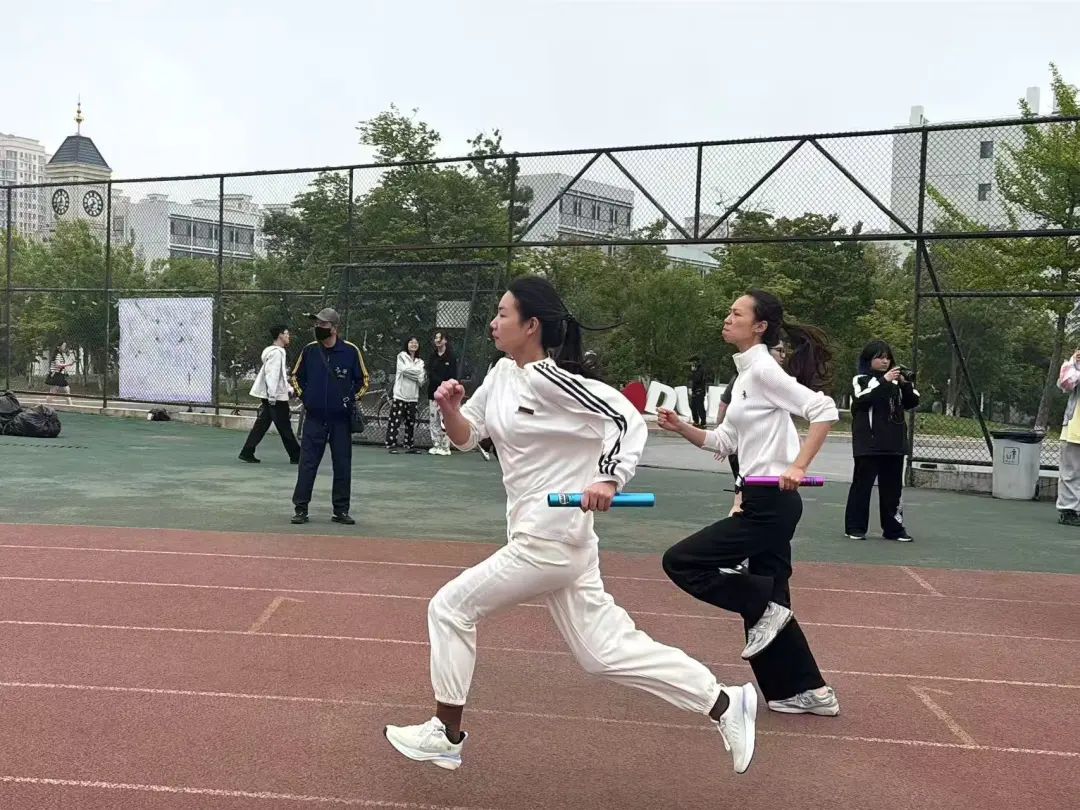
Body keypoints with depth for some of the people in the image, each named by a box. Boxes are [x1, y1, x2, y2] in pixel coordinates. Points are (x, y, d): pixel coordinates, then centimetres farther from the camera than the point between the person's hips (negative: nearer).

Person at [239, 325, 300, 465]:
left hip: (272, 396, 10)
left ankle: (247, 453, 9)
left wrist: (289, 389, 23)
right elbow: (271, 375, -21)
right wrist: (272, 396, -23)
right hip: (276, 397, -10)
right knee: (285, 427, -1)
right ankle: (296, 456, 6)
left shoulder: (279, 352, 17)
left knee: (261, 425, 9)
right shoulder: (276, 352, -15)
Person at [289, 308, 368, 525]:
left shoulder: (350, 351, -4)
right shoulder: (309, 350, 2)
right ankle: (300, 509, 7)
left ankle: (341, 511, 15)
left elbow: (363, 379, 5)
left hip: (341, 418, -1)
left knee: (342, 465, 6)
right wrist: (304, 397, 6)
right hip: (314, 417, 1)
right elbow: (296, 376, 15)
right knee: (307, 463, 0)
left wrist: (353, 400, -3)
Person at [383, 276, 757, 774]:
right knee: (606, 652, 12)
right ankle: (725, 704, 20)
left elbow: (628, 419, -19)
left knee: (450, 607, 1)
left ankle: (446, 735, 18)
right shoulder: (503, 374, 9)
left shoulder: (550, 380, -17)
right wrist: (450, 409, -5)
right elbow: (466, 437, 15)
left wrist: (609, 479, -31)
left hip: (548, 541, -9)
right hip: (540, 537, 9)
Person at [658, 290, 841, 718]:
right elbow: (723, 442, 17)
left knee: (680, 562, -7)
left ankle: (765, 610, 0)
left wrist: (798, 466, -27)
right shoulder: (745, 375, 15)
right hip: (763, 501, 10)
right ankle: (809, 690, 23)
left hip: (770, 502, -10)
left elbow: (825, 410, -22)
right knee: (769, 602, 15)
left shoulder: (764, 370, -13)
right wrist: (681, 427, 4)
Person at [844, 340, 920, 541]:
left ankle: (893, 528, 14)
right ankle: (855, 527, 7)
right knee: (862, 485, 0)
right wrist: (884, 381, -22)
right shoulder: (861, 379, 0)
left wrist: (905, 384, -6)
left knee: (893, 487, 8)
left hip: (894, 444, 5)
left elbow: (913, 402, 10)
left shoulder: (895, 381, 14)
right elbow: (862, 399, -18)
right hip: (868, 444, -5)